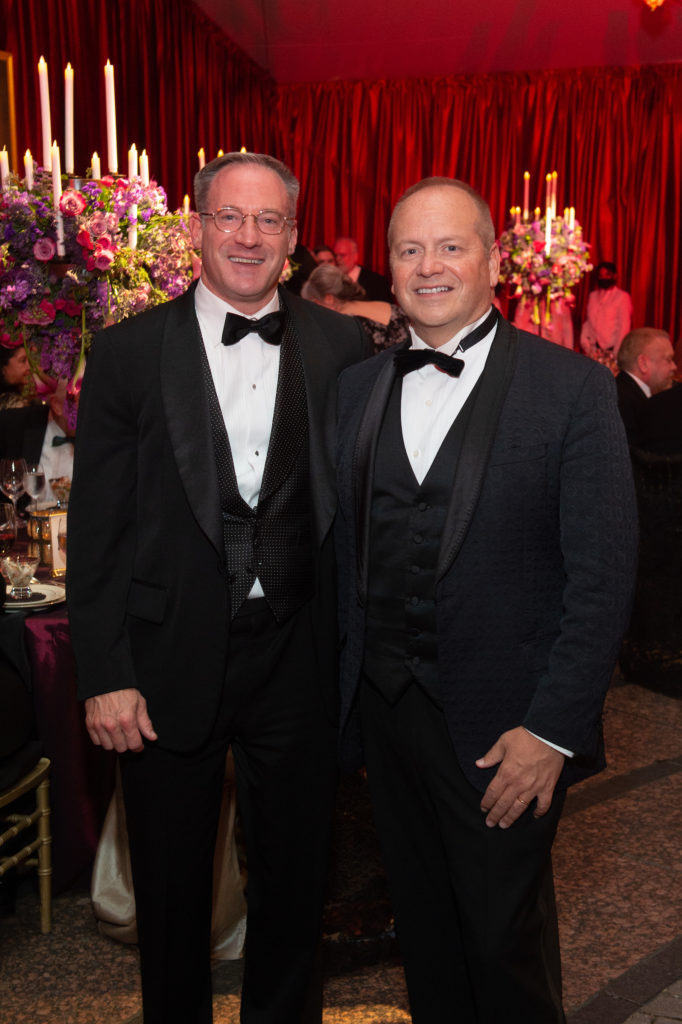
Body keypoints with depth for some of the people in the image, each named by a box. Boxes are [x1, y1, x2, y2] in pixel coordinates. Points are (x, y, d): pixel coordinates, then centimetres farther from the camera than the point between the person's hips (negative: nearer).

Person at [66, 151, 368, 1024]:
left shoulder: (341, 347, 0)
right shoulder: (128, 352, -3)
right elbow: (95, 529, -4)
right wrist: (104, 674, -8)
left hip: (296, 655, 1)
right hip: (170, 659, -1)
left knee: (294, 873, 19)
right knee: (170, 880, 17)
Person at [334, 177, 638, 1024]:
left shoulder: (572, 388, -8)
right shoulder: (355, 388, 7)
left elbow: (601, 574, -11)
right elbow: (344, 552, 9)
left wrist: (552, 728, -15)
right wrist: (349, 689, 5)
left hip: (501, 723, -4)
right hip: (385, 708, 4)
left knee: (506, 941, 11)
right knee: (423, 930, 19)